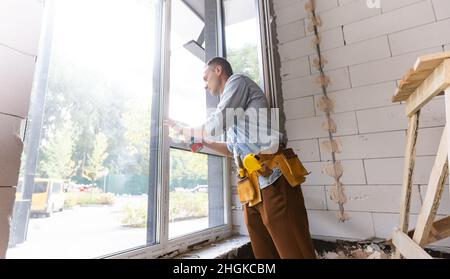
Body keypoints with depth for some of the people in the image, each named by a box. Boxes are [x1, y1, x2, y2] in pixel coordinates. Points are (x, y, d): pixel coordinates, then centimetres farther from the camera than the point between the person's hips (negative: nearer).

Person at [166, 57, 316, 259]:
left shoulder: (237, 81, 3)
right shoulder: (232, 108, 28)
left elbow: (214, 127, -6)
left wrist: (185, 130, 12)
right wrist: (201, 141, 26)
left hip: (272, 179, -9)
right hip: (253, 185, 9)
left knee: (294, 252, -2)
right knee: (263, 253, 12)